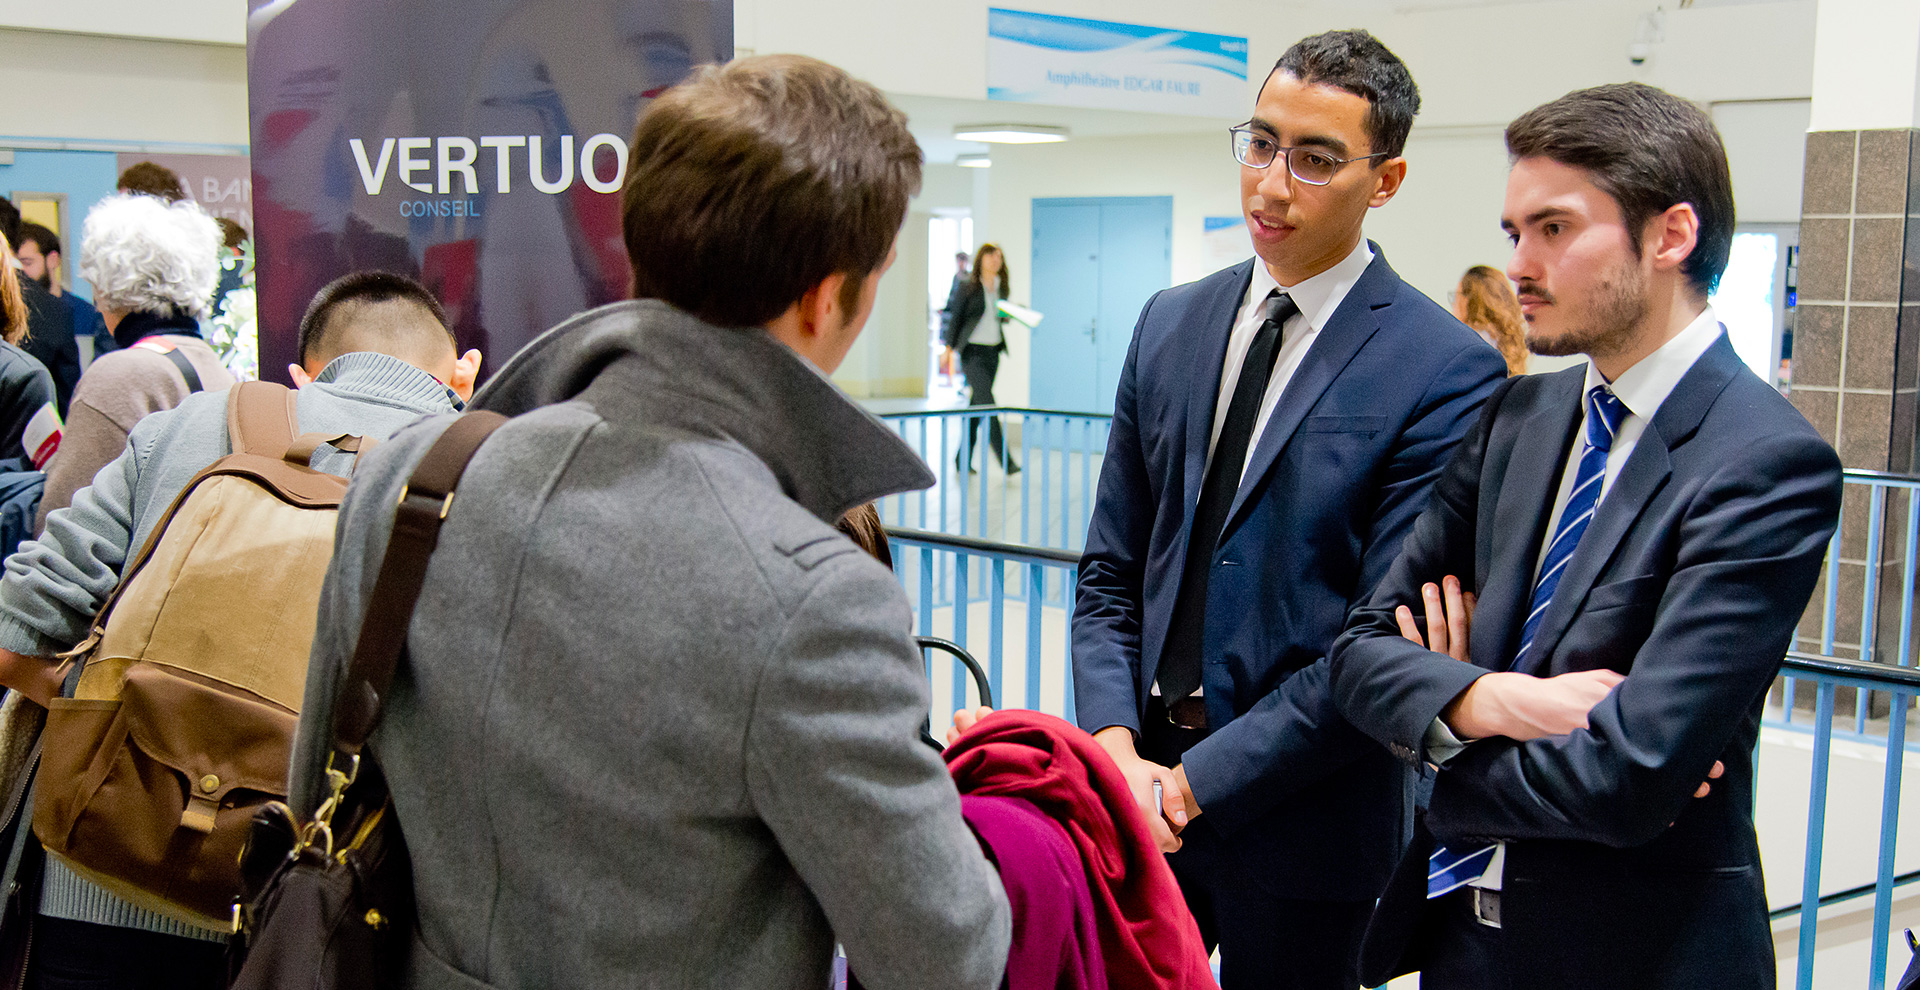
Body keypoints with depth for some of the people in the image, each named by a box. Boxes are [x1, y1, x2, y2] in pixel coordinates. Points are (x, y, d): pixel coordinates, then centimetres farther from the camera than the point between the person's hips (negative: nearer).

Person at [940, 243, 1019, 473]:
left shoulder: (1001, 287, 11)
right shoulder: (967, 286, -5)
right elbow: (956, 317, -3)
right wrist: (949, 348, -7)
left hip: (993, 351, 6)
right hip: (972, 350, -6)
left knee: (977, 405, 9)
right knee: (987, 404, -13)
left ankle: (963, 460, 17)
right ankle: (1005, 460, -16)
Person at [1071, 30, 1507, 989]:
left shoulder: (1447, 371, -13)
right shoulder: (1170, 322, 6)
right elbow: (1110, 570, 7)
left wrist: (1195, 782, -16)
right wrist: (1116, 749, -7)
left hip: (1301, 817, -4)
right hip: (1139, 794, 5)